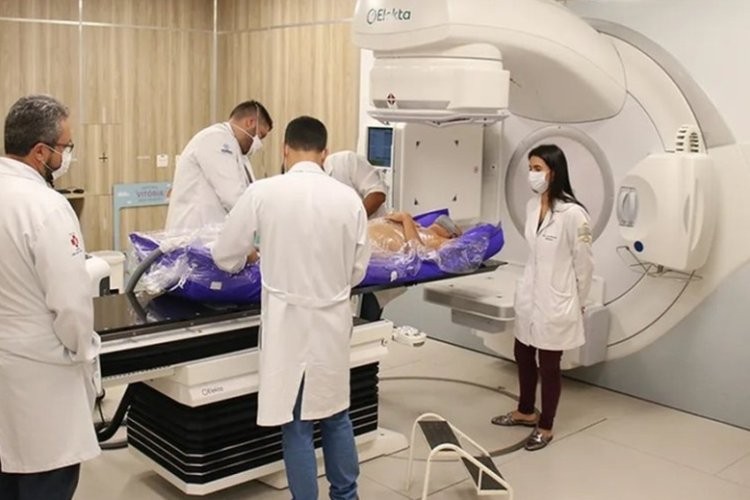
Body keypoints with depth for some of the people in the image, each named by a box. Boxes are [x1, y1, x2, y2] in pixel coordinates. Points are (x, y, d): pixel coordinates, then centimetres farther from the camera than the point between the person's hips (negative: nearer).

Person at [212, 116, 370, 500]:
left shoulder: (263, 192, -11)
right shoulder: (348, 198, -5)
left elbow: (224, 257, -1)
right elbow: (358, 270, 4)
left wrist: (252, 256, 20)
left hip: (289, 325, -3)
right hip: (334, 323, 3)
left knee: (296, 425, 9)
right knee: (335, 415, 20)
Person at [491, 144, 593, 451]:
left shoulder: (573, 214, -21)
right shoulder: (532, 206, 3)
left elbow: (584, 264, -12)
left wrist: (577, 303, -2)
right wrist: (531, 285, 17)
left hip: (555, 302, -7)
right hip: (529, 296, 7)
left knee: (548, 365, 7)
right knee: (523, 356, 20)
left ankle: (545, 427, 26)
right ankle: (525, 412, 42)